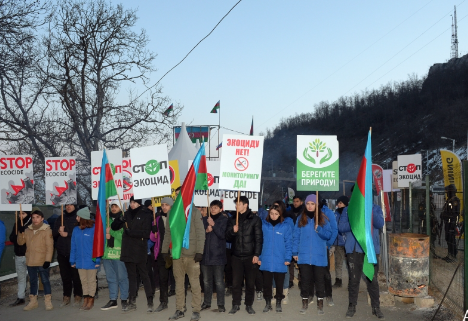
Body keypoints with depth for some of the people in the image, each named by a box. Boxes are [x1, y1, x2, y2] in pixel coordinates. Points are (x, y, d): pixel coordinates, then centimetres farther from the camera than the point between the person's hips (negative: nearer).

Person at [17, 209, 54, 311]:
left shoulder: (47, 230, -8)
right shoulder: (27, 230, 8)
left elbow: (50, 246, -11)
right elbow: (20, 242, 8)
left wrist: (48, 260, -17)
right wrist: (20, 233, -8)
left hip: (42, 261, -5)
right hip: (30, 261, 5)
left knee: (45, 280, 1)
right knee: (32, 281, 14)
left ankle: (48, 301, 9)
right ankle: (33, 301, 25)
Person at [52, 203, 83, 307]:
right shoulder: (60, 219, 16)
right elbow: (53, 234, 14)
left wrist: (68, 234, -12)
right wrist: (59, 231, -6)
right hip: (62, 253, 5)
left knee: (76, 275, -2)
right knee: (65, 276, 8)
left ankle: (78, 296, 9)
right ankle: (66, 297, 17)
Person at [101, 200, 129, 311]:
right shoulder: (107, 219, 13)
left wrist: (111, 232, -14)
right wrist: (106, 235, -6)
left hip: (120, 253, -5)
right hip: (107, 252, 5)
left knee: (122, 277, 1)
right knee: (110, 278, 12)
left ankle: (124, 300, 10)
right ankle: (112, 300, 21)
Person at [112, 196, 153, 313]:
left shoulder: (145, 215, -2)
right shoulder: (127, 214, 12)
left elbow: (146, 233, -10)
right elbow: (114, 227, 11)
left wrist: (131, 232, -17)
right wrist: (119, 220, -9)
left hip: (140, 252, -5)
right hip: (128, 251, 5)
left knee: (144, 276, -3)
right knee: (131, 276, 11)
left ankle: (150, 302, 0)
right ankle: (132, 302, 17)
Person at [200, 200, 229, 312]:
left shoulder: (224, 220, 0)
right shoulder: (204, 220, 12)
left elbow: (222, 234, -11)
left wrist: (213, 225, -18)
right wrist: (206, 230, -11)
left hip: (218, 255, -4)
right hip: (205, 254, 4)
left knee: (219, 281, -4)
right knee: (206, 281, 13)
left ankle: (221, 304, 3)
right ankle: (207, 303, 23)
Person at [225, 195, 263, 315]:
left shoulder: (255, 219, -1)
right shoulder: (233, 219, 11)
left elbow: (258, 238, -4)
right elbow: (228, 237, 10)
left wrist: (256, 254, -10)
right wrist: (232, 231, -11)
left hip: (250, 256, -3)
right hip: (236, 256, 3)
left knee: (250, 282, 5)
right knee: (236, 282, 4)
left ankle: (249, 305, 17)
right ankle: (236, 305, 16)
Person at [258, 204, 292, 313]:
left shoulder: (286, 226, -2)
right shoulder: (264, 225, 3)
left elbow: (288, 243, -1)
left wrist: (288, 258, -7)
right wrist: (259, 257, 3)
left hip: (280, 262, -1)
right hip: (266, 261, 1)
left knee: (279, 284, 9)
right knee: (266, 283, 9)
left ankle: (278, 304, 25)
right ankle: (268, 303, 24)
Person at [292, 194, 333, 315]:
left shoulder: (323, 218, 3)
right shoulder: (301, 219, 6)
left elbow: (329, 235, -1)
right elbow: (296, 236, 5)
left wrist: (319, 229, -17)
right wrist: (295, 252, 1)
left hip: (319, 256, -1)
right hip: (304, 255, 1)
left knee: (320, 280, 5)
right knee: (305, 280, 6)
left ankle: (320, 305, 14)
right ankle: (305, 304, 17)